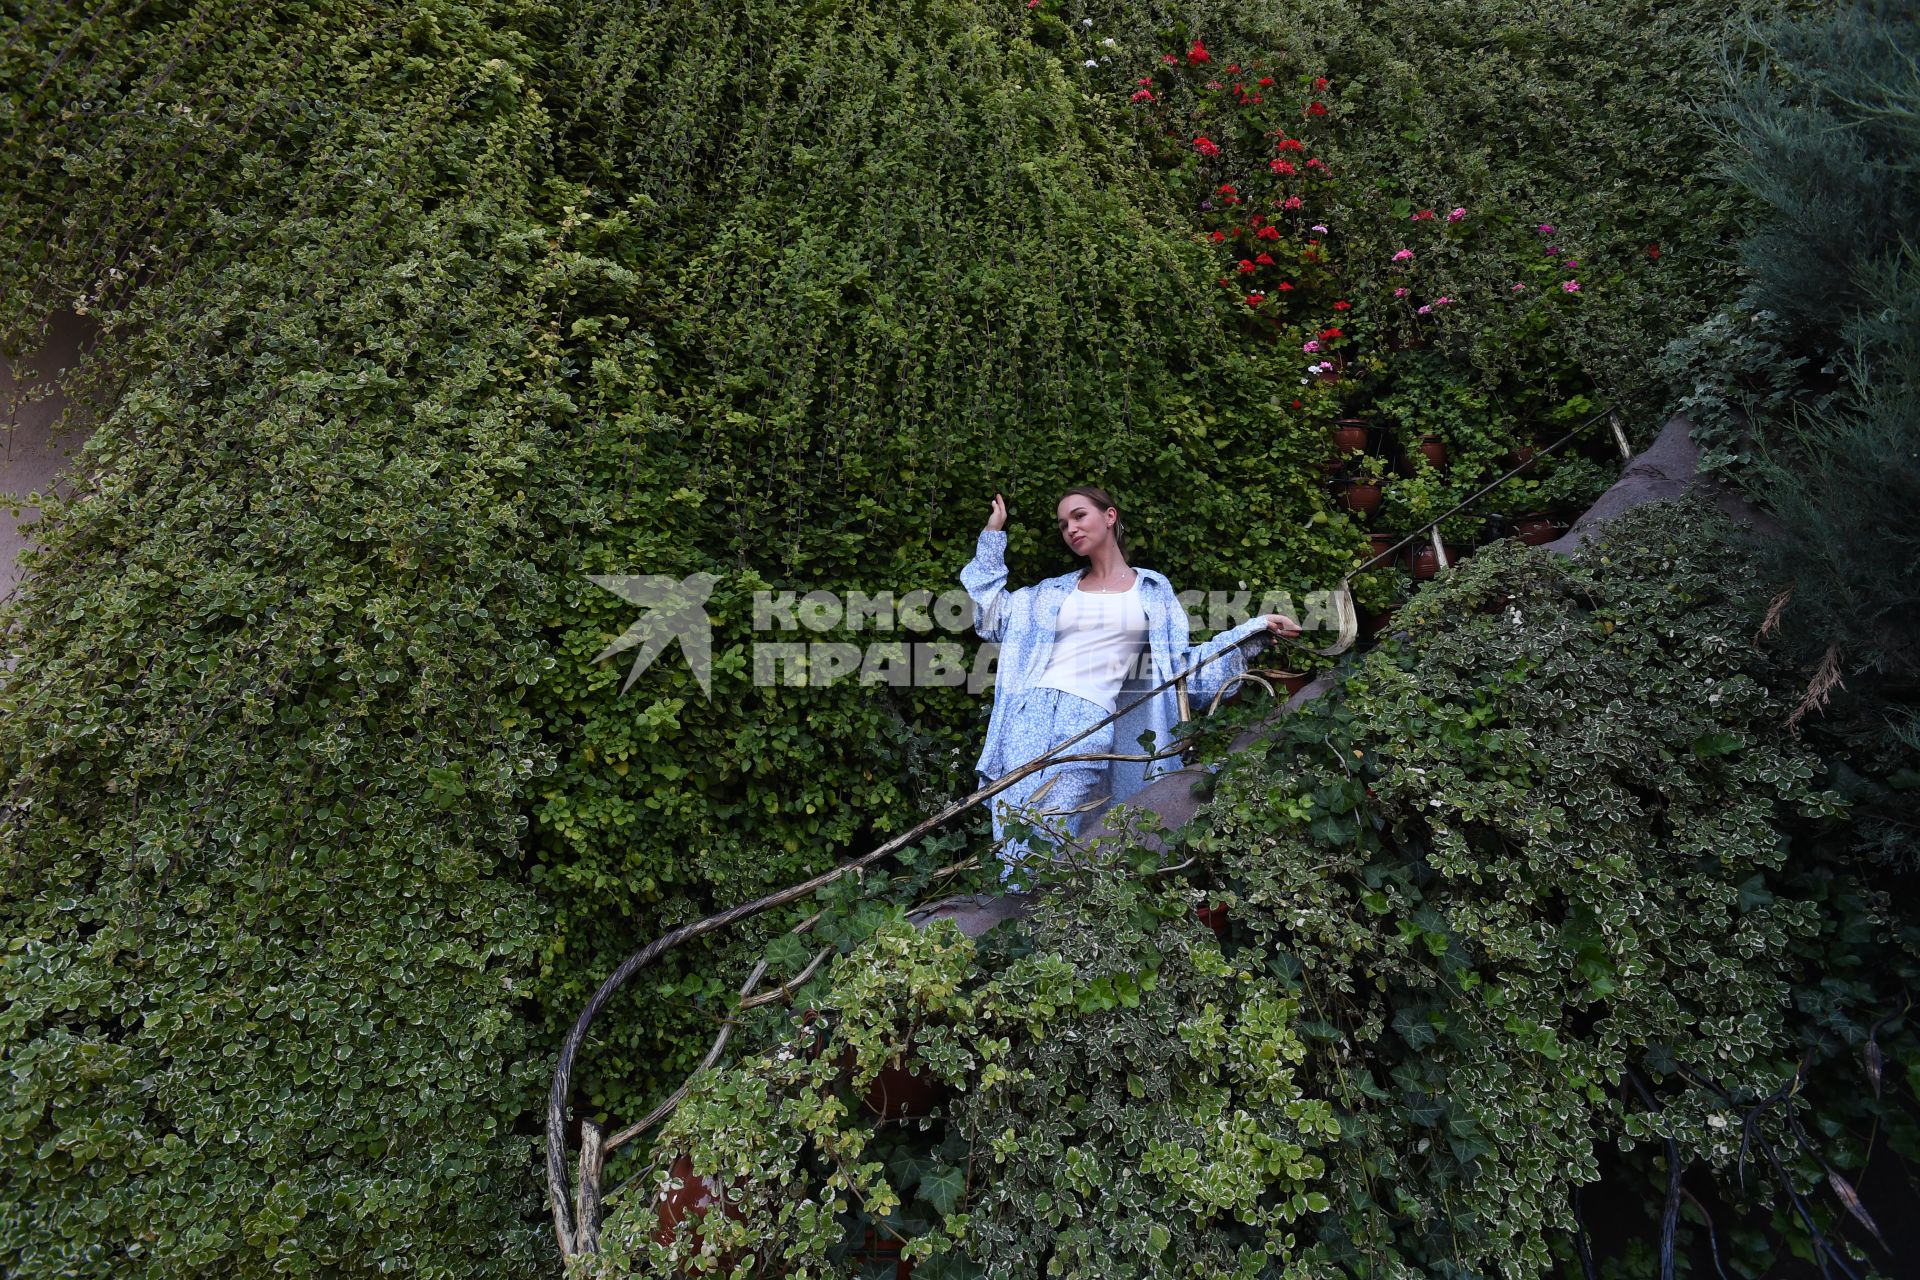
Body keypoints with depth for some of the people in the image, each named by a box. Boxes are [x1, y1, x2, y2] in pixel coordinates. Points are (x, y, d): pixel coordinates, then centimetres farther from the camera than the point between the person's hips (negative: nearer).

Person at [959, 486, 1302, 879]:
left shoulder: (1153, 590, 15)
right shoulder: (1054, 591, 20)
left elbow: (1182, 663, 16)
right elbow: (991, 617, 20)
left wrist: (1254, 629, 12)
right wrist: (993, 535, 20)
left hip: (1088, 724, -2)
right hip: (1029, 714, 3)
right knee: (1014, 843, -8)